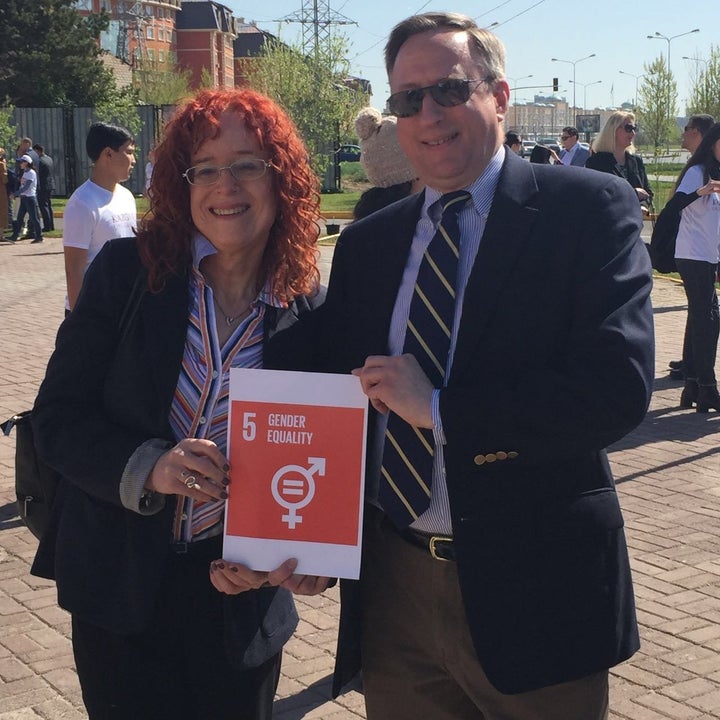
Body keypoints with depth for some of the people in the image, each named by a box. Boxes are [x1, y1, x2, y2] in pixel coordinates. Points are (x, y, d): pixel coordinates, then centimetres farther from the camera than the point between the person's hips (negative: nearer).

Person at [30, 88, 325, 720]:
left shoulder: (310, 307, -5)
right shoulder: (126, 272, -7)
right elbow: (56, 417, -7)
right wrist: (146, 467, -24)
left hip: (242, 605, 1)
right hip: (122, 592, -1)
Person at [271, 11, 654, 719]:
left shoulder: (587, 208, -7)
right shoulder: (365, 243, 9)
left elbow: (617, 386, -19)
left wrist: (439, 407, -17)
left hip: (532, 588, -4)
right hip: (391, 585, 4)